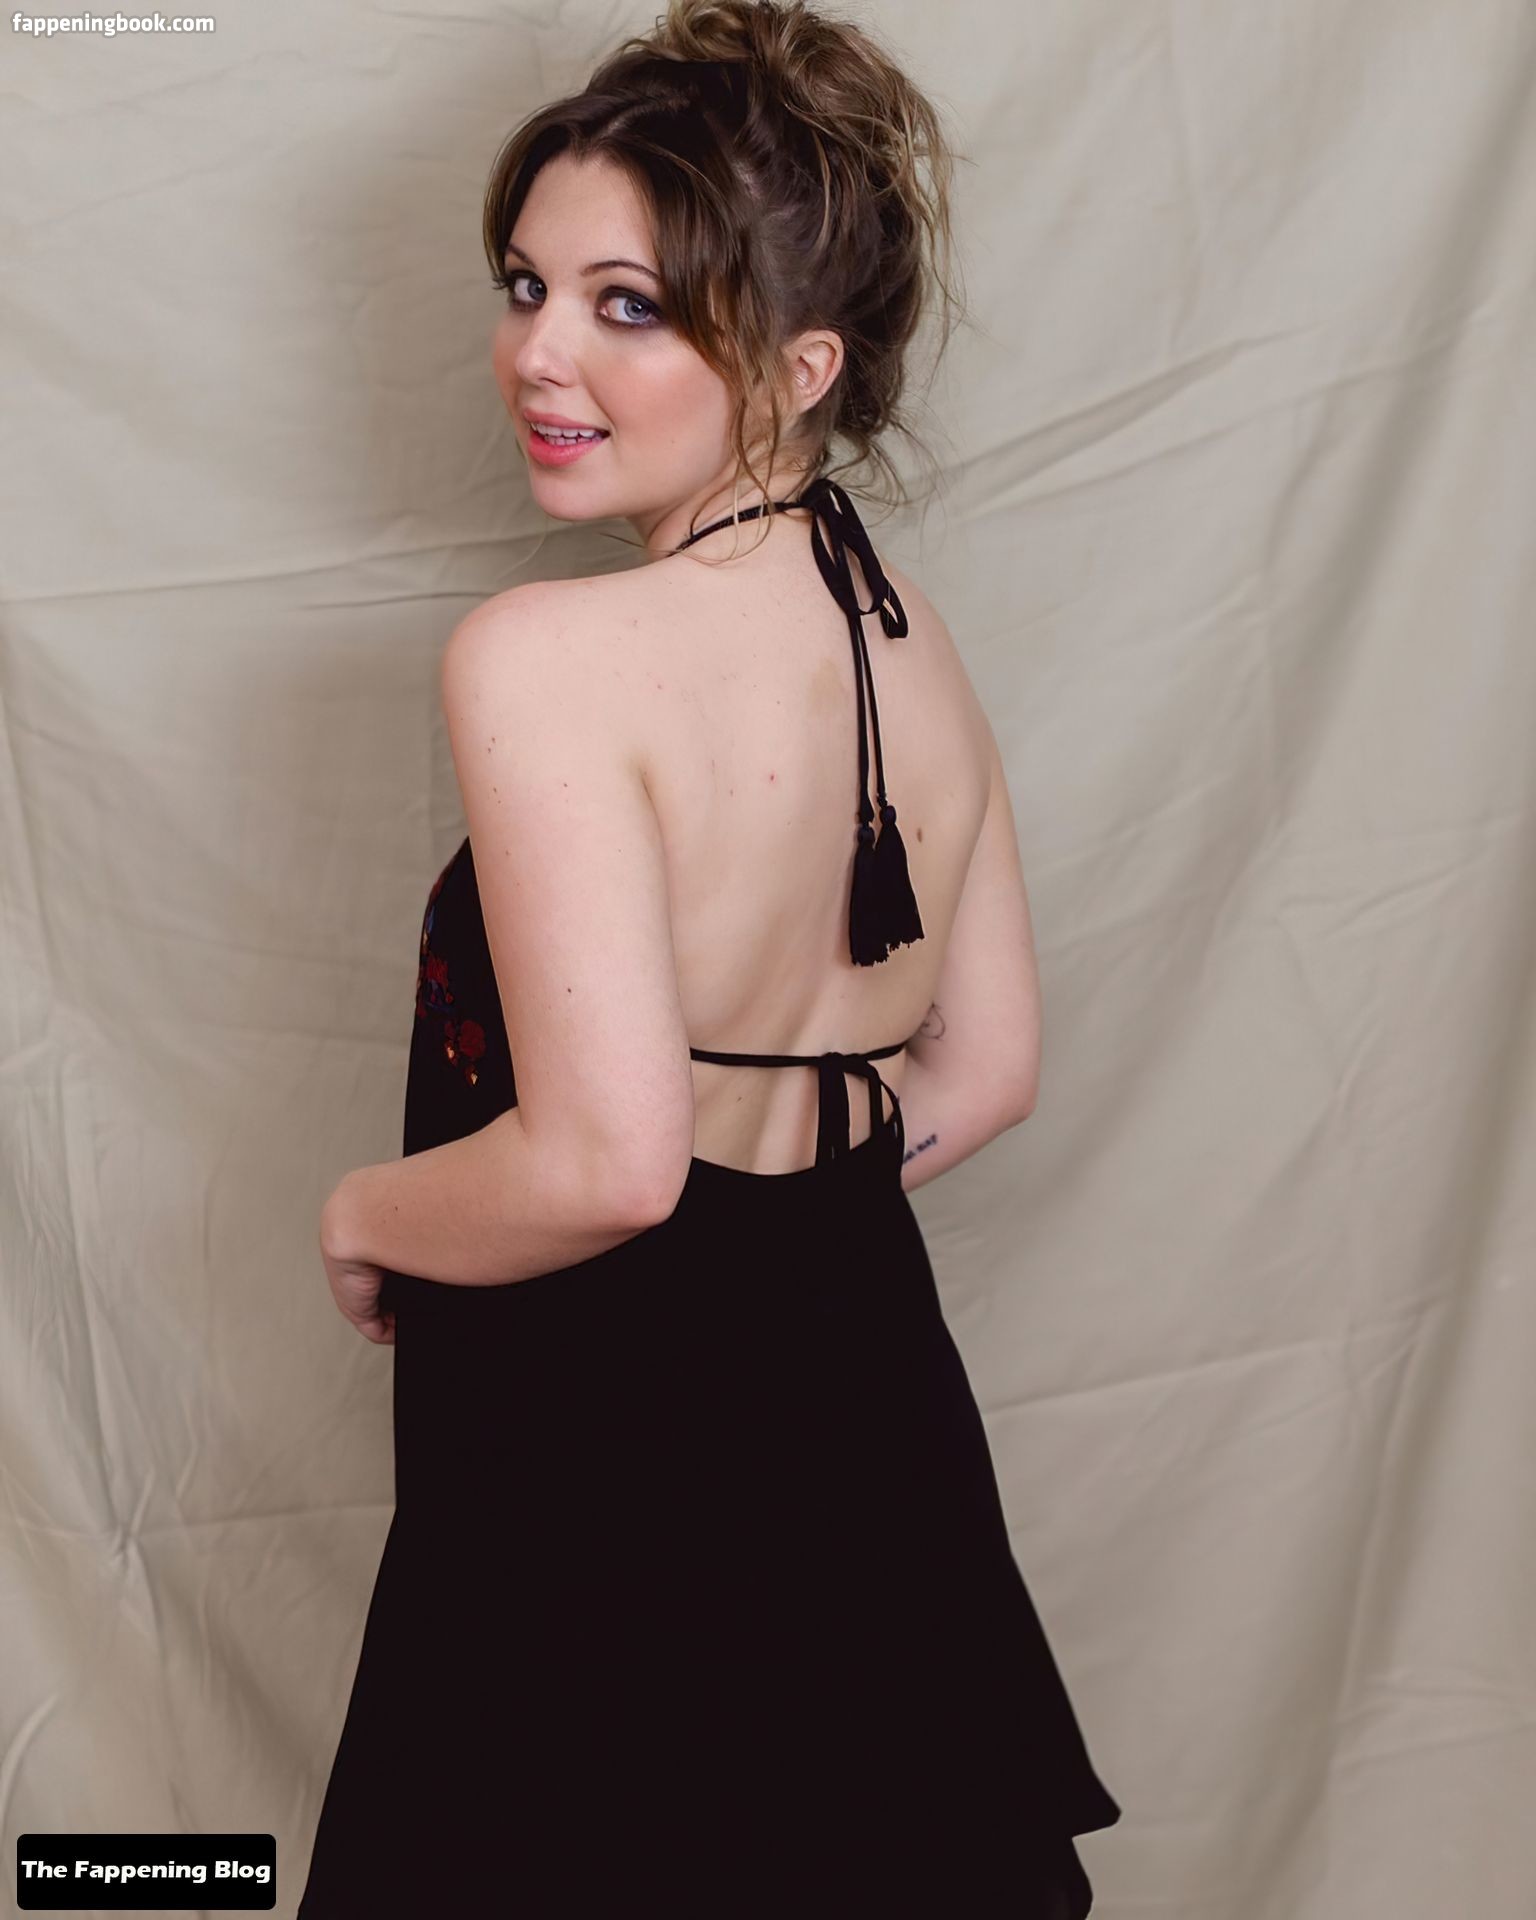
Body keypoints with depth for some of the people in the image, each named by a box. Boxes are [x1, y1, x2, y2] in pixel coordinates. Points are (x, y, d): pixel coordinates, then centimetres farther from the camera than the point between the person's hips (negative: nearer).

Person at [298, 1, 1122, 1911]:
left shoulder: (539, 657, -23)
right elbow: (984, 1070, 9)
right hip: (871, 1397, 7)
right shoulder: (914, 638, 0)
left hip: (606, 1480, -7)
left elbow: (608, 1162, -27)